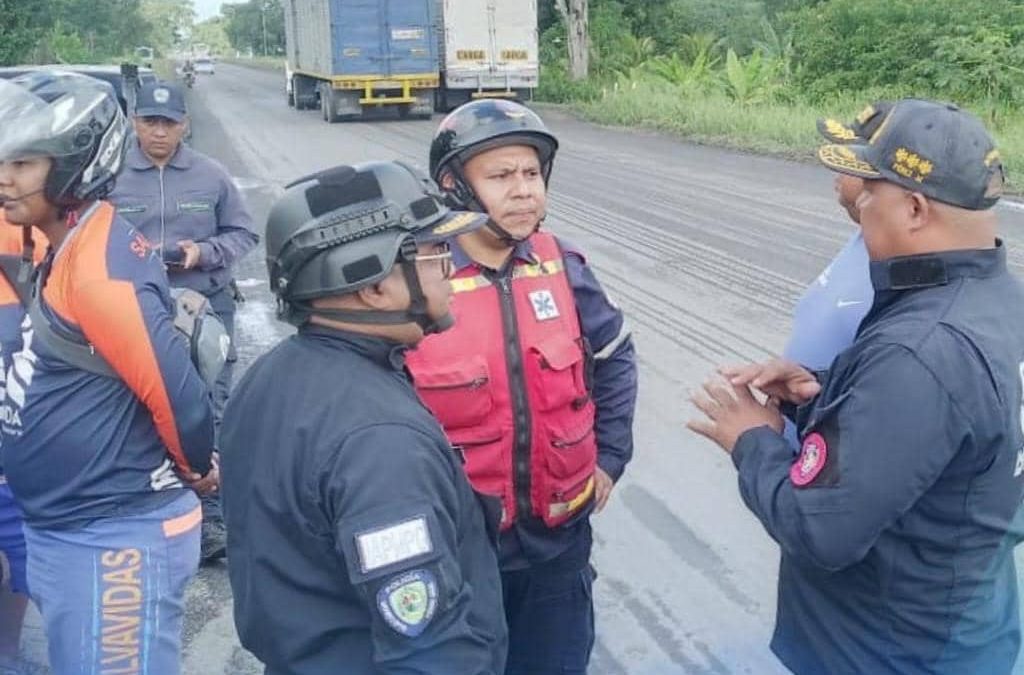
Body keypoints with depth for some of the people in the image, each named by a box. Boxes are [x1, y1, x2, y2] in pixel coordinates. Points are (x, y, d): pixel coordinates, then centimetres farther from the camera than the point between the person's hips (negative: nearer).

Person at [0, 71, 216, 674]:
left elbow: (176, 391, -24)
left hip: (114, 541, -9)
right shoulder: (64, 249, 8)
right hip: (60, 532, 9)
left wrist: (196, 470, -7)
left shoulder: (99, 267, -23)